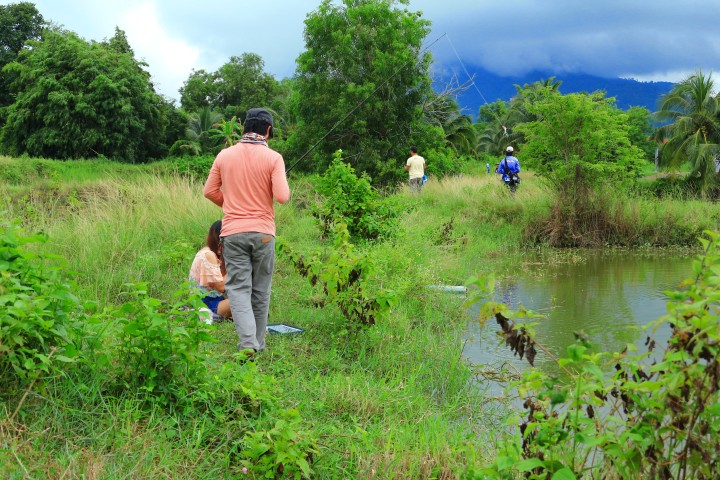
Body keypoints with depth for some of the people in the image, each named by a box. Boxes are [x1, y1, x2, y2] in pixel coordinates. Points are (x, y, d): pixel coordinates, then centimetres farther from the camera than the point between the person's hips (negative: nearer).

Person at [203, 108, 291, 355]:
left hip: (233, 232, 1)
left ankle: (247, 342, -16)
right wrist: (285, 187, 9)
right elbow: (282, 196, -13)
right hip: (263, 232, 0)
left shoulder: (224, 156, 2)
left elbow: (209, 191, 7)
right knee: (261, 290, 12)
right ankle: (258, 343, 21)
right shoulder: (273, 158, -6)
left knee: (238, 288, 0)